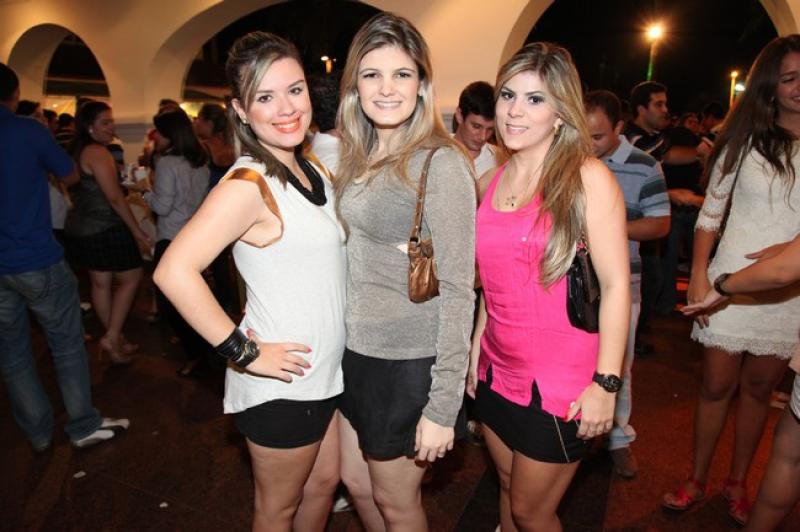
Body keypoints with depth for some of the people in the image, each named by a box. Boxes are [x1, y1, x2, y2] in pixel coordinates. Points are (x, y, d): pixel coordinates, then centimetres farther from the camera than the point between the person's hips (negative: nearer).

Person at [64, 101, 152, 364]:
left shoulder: (75, 152, 11)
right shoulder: (98, 152, -17)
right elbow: (115, 197, -20)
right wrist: (137, 230, -15)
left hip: (78, 229, 9)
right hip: (105, 230, -9)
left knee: (100, 283, 14)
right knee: (131, 278, 3)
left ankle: (116, 340, 25)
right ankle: (112, 337, 3)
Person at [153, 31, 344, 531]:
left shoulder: (313, 171, 4)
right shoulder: (248, 184, -21)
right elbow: (174, 272, -29)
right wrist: (245, 353, -23)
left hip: (327, 371, 8)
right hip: (283, 383, -7)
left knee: (325, 482, 25)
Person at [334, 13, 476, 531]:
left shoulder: (442, 163, -17)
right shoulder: (358, 158, 6)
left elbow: (457, 290, -18)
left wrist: (443, 405, -18)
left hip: (409, 364, -7)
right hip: (356, 353, 7)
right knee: (357, 481, 25)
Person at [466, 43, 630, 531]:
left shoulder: (588, 178, -12)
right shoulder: (490, 183, 5)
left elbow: (616, 284, -14)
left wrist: (606, 382, -16)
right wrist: (476, 346, 12)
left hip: (560, 382, -5)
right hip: (498, 371, 5)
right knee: (509, 490, 23)